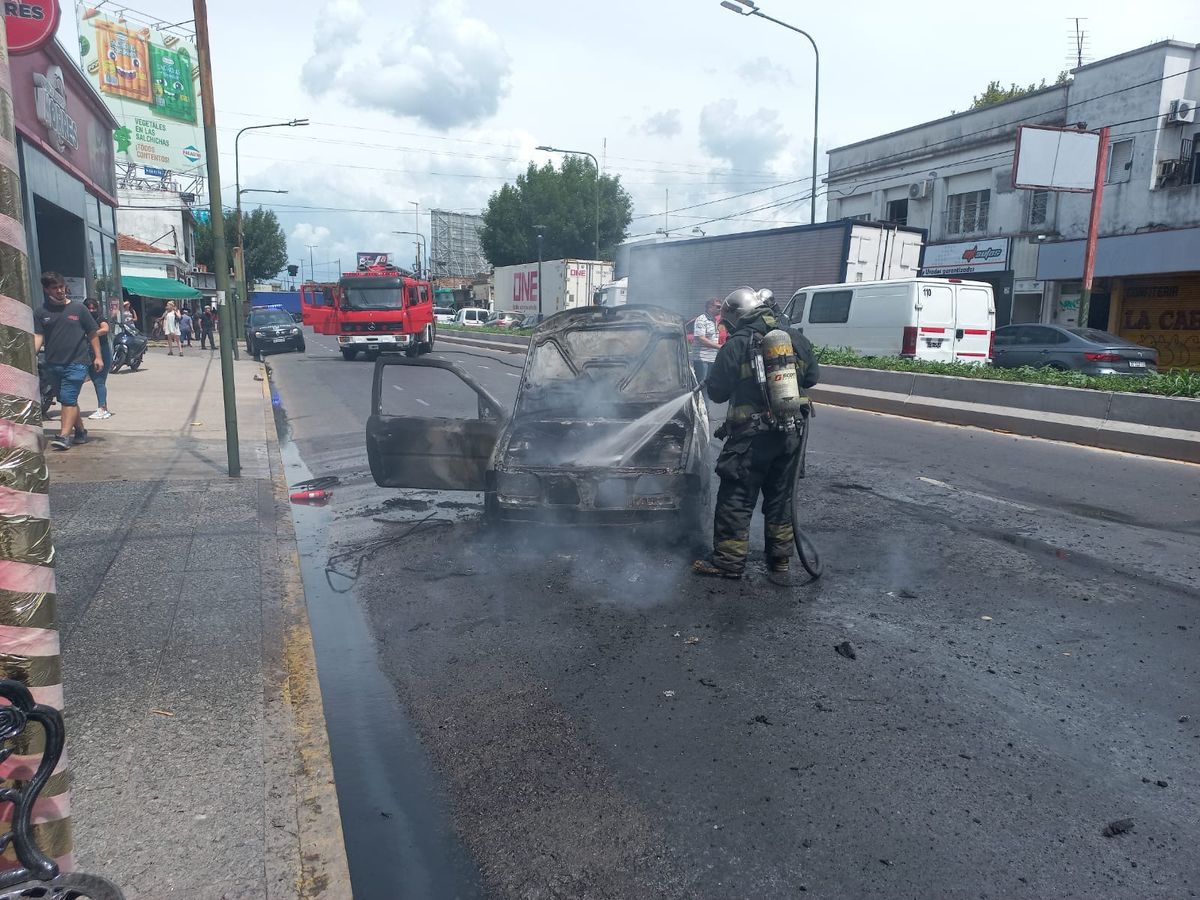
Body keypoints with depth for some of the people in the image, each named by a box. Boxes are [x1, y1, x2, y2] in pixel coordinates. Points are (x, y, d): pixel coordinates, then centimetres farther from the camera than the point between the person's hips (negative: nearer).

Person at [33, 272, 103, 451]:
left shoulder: (78, 308, 2)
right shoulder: (40, 312, 6)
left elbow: (92, 334, 6)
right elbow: (38, 337, -1)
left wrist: (98, 356, 1)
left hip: (77, 362, -4)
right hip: (54, 363, 4)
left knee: (68, 398, -13)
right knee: (69, 400, 13)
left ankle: (64, 436, -15)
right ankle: (80, 431, 27)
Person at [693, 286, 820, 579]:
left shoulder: (737, 345, -11)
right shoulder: (796, 339, 4)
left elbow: (717, 392, -7)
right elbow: (812, 377, 14)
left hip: (751, 437, -5)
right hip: (790, 435, 6)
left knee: (736, 499, 4)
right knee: (781, 497, 17)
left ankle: (728, 562, 8)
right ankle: (780, 558, 26)